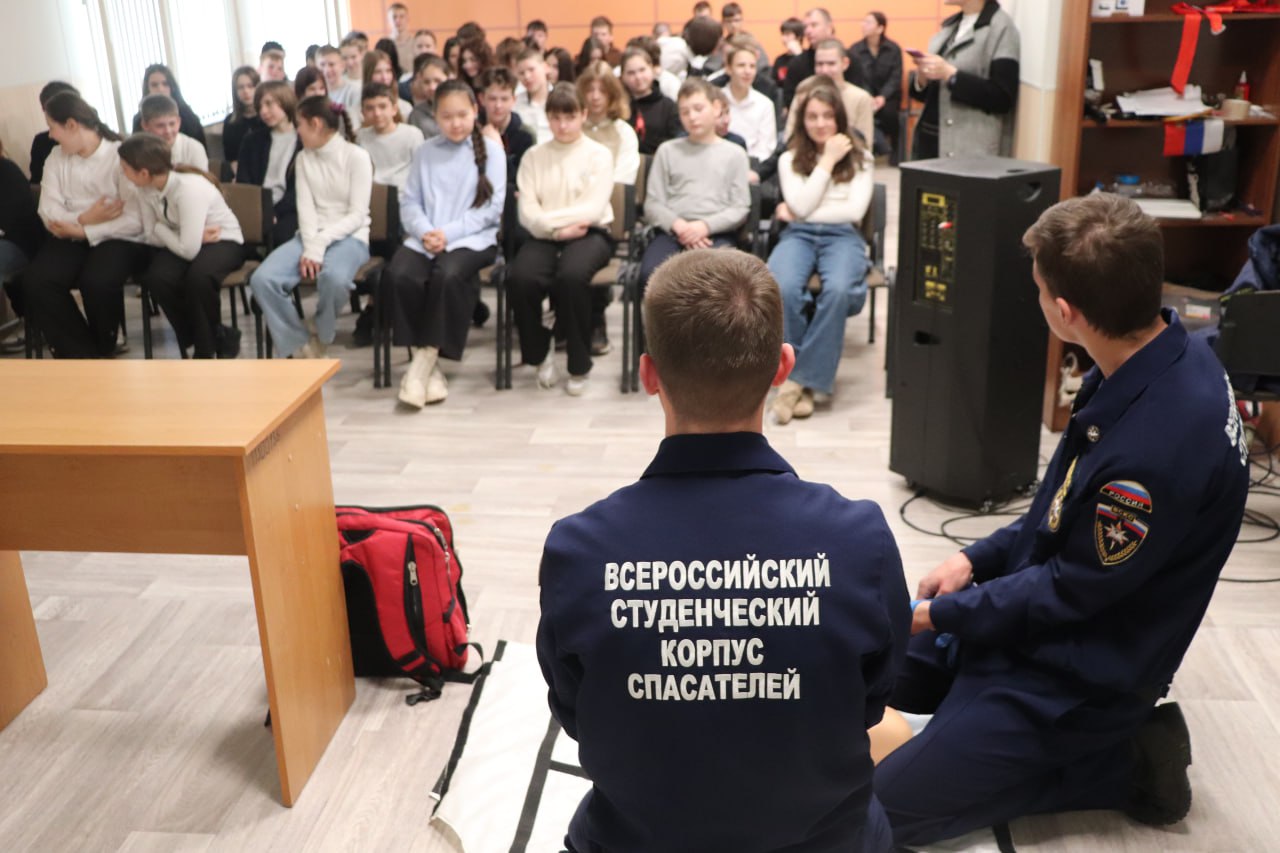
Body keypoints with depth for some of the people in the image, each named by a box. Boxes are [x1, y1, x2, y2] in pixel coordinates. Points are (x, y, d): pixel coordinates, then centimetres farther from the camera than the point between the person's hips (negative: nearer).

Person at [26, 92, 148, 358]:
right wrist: (83, 218, -19)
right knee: (36, 281, -22)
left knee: (97, 281, -34)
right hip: (71, 237, 5)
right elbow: (48, 213, 1)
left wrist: (83, 231, -19)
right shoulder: (56, 158, 10)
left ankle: (103, 352, -4)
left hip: (118, 238, -5)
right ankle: (84, 355, -11)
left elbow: (136, 220, -16)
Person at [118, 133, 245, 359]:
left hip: (223, 241, -6)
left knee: (199, 276, -36)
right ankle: (217, 337, -4)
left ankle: (205, 346, -8)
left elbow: (189, 250, -32)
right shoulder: (146, 189, -9)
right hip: (185, 240, 6)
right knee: (157, 278, -23)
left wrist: (161, 229, -15)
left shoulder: (189, 188, -30)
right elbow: (151, 235, 0)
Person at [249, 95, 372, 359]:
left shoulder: (356, 156, -4)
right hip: (311, 236, 5)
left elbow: (357, 214, -10)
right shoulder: (303, 159, 12)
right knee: (262, 279, -23)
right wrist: (310, 247, -16)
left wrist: (319, 244, -19)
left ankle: (319, 339, -9)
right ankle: (301, 347, -9)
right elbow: (305, 208, 3)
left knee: (334, 277, -40)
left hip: (349, 237, -5)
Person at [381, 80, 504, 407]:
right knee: (397, 275, -27)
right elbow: (409, 202, 9)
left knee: (447, 276, -36)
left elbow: (492, 207, -3)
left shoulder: (491, 150, 6)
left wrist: (448, 233, -13)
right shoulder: (425, 151, 16)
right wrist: (425, 231, -13)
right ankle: (429, 366, -19)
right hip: (425, 238, 3)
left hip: (473, 238, -3)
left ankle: (425, 360, -24)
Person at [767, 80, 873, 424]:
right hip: (799, 235, 1)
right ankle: (801, 373, -23)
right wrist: (827, 161, 1)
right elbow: (801, 206, -1)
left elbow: (855, 210, -1)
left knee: (838, 289, -37)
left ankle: (803, 379, -28)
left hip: (842, 236, -1)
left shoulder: (860, 159, 14)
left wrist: (799, 213, -1)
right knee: (782, 287, -36)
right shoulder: (790, 160, 16)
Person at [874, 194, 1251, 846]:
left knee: (887, 806, -5)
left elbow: (1072, 591, -21)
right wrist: (978, 558, 3)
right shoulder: (1165, 355, -6)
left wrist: (941, 613, -9)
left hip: (1076, 676, -9)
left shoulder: (1156, 448, -36)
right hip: (1040, 602, 9)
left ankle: (1124, 762, 3)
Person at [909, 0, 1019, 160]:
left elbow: (1002, 98, -15)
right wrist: (921, 79, -3)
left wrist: (950, 74, -19)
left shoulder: (1001, 27, -7)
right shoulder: (949, 25, 16)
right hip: (928, 141, 7)